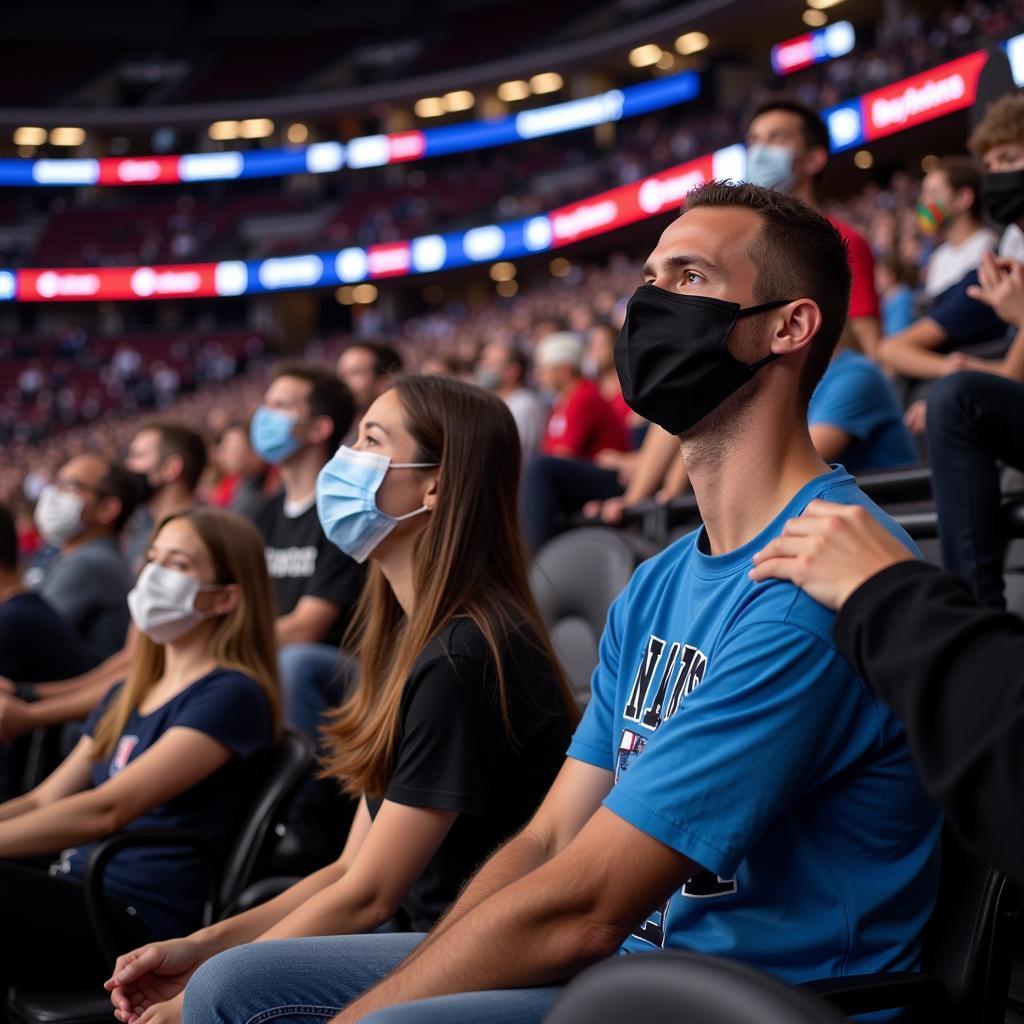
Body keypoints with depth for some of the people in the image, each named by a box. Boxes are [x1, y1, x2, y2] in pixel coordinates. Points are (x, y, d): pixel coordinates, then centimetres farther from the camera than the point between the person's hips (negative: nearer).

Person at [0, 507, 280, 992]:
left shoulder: (230, 696, -8)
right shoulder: (127, 695, 21)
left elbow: (106, 810, -18)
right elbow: (42, 801, 18)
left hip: (142, 921, -8)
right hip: (79, 894, 8)